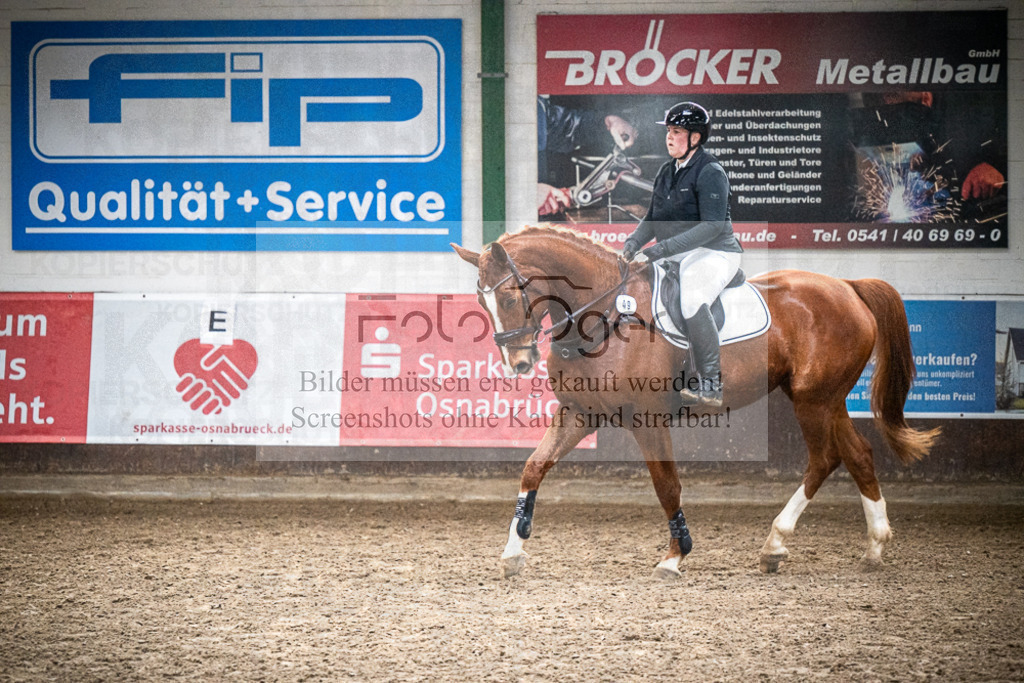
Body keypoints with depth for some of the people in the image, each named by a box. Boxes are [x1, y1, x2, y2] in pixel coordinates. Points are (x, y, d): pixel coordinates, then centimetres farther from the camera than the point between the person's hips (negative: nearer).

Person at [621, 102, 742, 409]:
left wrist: (666, 247, -26)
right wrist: (635, 240, -4)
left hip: (714, 253, -9)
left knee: (692, 301, -34)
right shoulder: (667, 172, 16)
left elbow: (713, 225, -20)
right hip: (676, 256, 9)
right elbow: (653, 218, 19)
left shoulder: (710, 172, -10)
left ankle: (711, 386, -31)